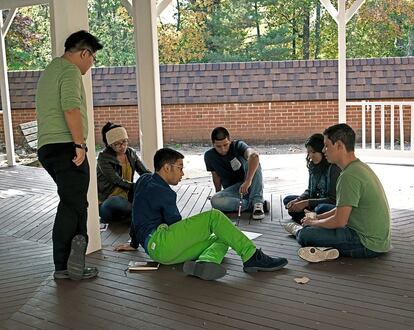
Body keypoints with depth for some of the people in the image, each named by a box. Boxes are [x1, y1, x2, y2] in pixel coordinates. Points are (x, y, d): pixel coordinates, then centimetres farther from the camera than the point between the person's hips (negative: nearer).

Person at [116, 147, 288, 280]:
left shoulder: (144, 179, 22)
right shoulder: (164, 192, -9)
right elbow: (175, 223, 0)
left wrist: (134, 243, 44)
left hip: (156, 251, 10)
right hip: (160, 242, -10)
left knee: (221, 238, 2)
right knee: (213, 216, -16)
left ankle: (204, 263, -31)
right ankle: (252, 256, -21)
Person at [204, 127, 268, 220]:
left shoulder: (238, 145, -15)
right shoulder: (209, 156, -3)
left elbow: (254, 155, -36)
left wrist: (248, 181, -49)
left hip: (249, 186, -2)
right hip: (232, 189, 2)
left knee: (253, 160, -29)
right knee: (215, 200, -31)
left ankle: (257, 202, -30)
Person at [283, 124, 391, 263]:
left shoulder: (349, 176, -22)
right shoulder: (361, 167, 11)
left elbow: (339, 221, -21)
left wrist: (312, 223, -4)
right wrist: (317, 218, 16)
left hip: (367, 245, -10)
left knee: (305, 235, -12)